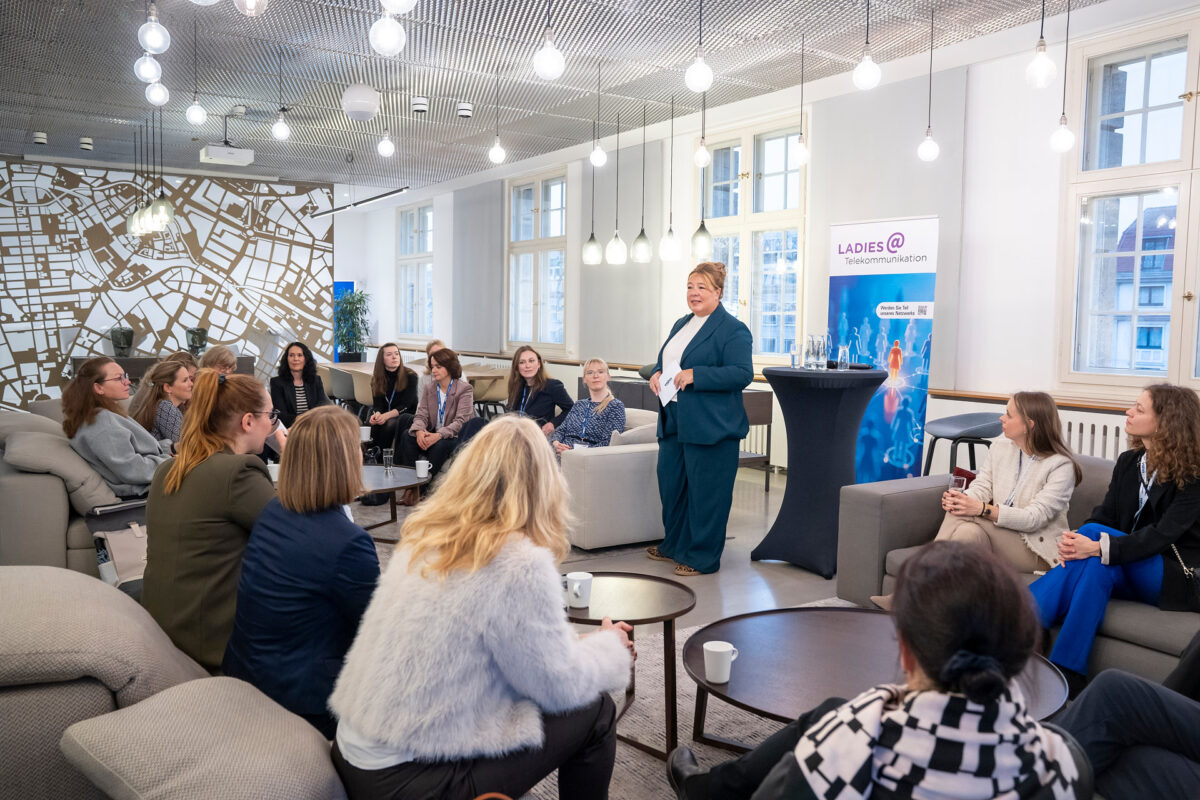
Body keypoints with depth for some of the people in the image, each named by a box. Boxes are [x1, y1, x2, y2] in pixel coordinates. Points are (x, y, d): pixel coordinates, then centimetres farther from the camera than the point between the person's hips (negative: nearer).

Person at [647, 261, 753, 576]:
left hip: (710, 428, -8)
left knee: (705, 492, 0)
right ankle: (674, 545, 34)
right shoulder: (681, 324, 17)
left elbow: (743, 374, -18)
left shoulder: (733, 330, -9)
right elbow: (664, 359, 27)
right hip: (674, 424, 8)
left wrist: (695, 375, -23)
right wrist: (657, 373, 4)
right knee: (670, 485, 16)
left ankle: (702, 557, 13)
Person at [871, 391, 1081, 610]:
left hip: (1036, 550, -5)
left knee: (961, 516, -29)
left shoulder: (1062, 466, -10)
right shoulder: (1000, 448, 10)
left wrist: (983, 509, -33)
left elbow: (1035, 518, -20)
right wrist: (958, 499, -23)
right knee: (968, 531, -31)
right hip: (997, 538, 5)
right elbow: (980, 488, 2)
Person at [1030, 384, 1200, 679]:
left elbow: (1161, 536, -24)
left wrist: (1098, 546, -38)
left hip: (1176, 576, -5)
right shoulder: (1128, 462, 8)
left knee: (1093, 532, -32)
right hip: (1129, 573, 5)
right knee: (1095, 566, -32)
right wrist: (1074, 541, -22)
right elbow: (1104, 516, 2)